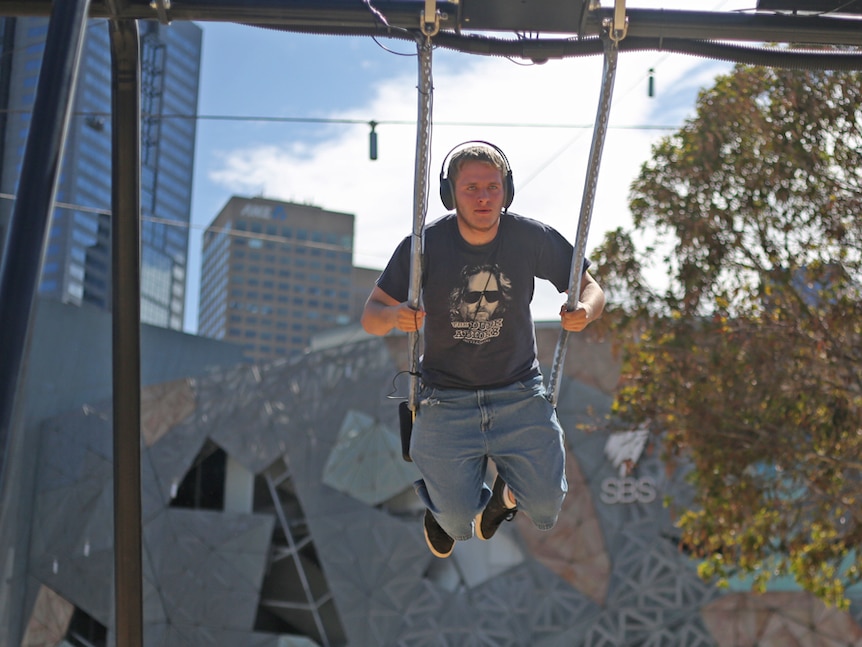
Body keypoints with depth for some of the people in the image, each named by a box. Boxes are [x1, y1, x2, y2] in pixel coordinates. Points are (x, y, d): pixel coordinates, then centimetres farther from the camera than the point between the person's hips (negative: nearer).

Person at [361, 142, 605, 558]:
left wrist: (585, 311, -23)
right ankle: (441, 497, 37)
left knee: (545, 510, -5)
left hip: (519, 395, 1)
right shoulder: (425, 245, -12)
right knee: (458, 523, -3)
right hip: (446, 401, -1)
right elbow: (370, 316, -7)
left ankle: (509, 487, 33)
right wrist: (394, 316, -31)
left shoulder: (533, 238, -10)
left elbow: (590, 288, 1)